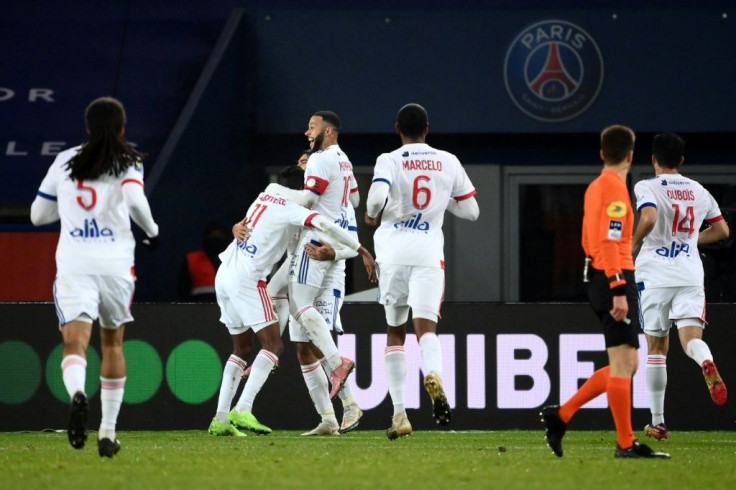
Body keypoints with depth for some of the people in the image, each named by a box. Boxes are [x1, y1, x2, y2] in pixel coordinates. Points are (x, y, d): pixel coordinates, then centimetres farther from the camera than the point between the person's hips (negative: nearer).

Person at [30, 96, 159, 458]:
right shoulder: (127, 162, 3)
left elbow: (38, 214, 17)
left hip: (73, 262, 0)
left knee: (75, 343, -11)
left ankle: (77, 394, -45)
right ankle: (108, 432, 17)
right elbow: (134, 199, -16)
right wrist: (151, 230, 1)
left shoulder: (65, 161, 12)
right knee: (112, 343, 18)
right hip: (115, 262, 0)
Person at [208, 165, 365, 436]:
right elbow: (323, 224, -22)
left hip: (224, 273, 8)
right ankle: (242, 410, -20)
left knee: (241, 348, 15)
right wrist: (359, 248, -16)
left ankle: (220, 418, 9)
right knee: (273, 344, -6)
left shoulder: (266, 195, 16)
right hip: (247, 279, -8)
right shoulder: (291, 208, -7)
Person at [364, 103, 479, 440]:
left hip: (393, 250, 0)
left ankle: (399, 413, 11)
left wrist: (372, 214, 2)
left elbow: (378, 196, -20)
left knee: (395, 332, 14)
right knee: (426, 326, -10)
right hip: (429, 251, 0)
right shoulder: (448, 163, 9)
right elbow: (471, 211, 14)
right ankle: (433, 375, -45)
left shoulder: (389, 161, -1)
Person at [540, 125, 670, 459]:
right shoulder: (616, 188, -11)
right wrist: (619, 290, -23)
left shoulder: (595, 187, 17)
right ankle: (625, 444, -6)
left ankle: (561, 415, 11)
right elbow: (609, 241, -19)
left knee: (625, 365, 12)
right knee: (623, 363, -7)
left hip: (597, 277, 10)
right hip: (614, 280, -10)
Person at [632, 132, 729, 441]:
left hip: (655, 276, -2)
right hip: (690, 274, 2)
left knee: (656, 348, 8)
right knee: (691, 338, -8)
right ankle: (706, 363, -47)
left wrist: (633, 244, -7)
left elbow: (649, 218, -23)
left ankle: (658, 422, 10)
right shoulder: (699, 191, 12)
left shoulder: (647, 187, -3)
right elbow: (722, 230, 19)